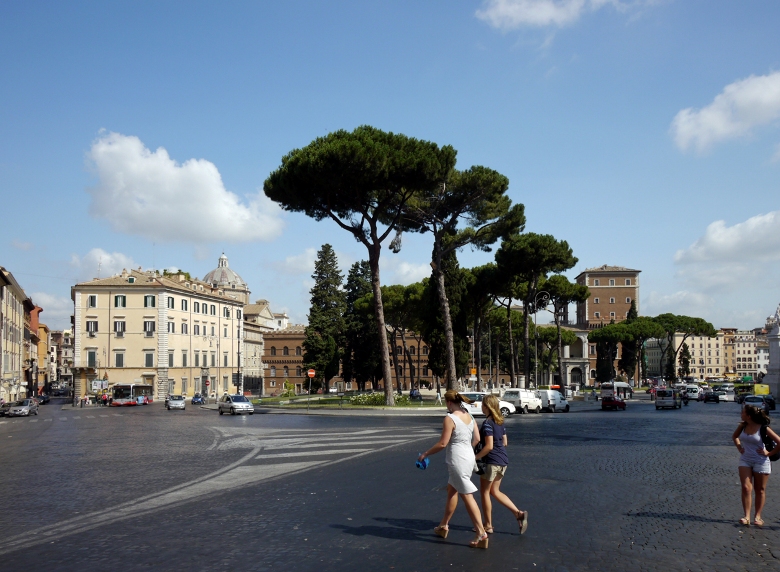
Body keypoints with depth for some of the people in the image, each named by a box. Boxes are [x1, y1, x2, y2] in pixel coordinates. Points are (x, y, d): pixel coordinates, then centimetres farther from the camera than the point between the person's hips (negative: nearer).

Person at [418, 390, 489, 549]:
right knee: (451, 491, 22)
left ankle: (481, 534, -4)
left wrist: (425, 454, -5)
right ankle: (444, 526, 33)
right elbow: (477, 438, 10)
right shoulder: (469, 416, 7)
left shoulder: (450, 418, -17)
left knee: (467, 496, -4)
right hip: (469, 457, 9)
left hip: (457, 460, -9)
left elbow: (442, 443, -16)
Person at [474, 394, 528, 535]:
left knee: (484, 492, 8)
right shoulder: (500, 421, 9)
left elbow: (489, 446, -22)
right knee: (495, 491, 18)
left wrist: (475, 457, -14)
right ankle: (519, 513, 6)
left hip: (491, 461, -8)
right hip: (503, 460, 8)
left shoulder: (487, 423, -17)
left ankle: (488, 525, 16)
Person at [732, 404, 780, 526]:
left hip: (761, 462, -4)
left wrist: (769, 453, -11)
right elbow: (734, 436, 21)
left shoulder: (763, 428, -16)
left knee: (760, 490, 9)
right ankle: (747, 517, -6)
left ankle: (758, 516, 19)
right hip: (745, 460, 4)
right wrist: (739, 447, 8)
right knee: (746, 488, -6)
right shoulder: (742, 426, 0)